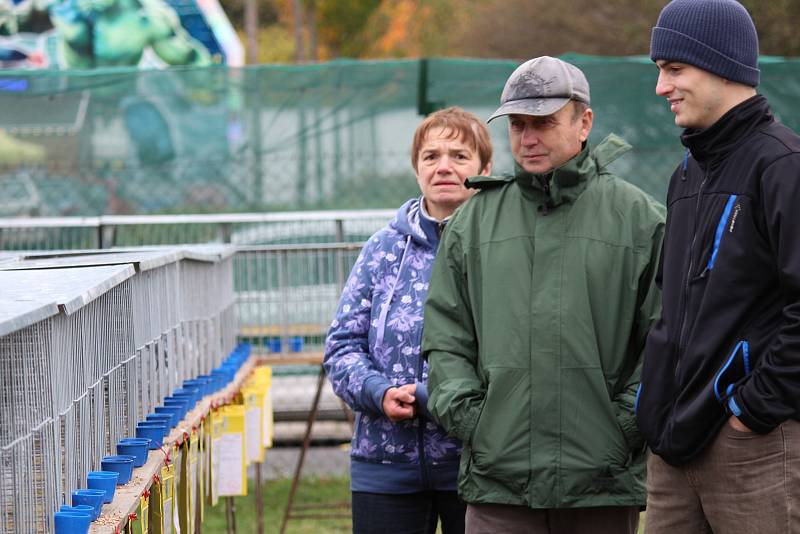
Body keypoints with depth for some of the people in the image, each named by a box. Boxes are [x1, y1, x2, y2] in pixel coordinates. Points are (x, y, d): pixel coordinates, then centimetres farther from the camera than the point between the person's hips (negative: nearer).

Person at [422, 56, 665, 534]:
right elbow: (445, 337, 13)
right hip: (498, 478, 2)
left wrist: (628, 420, -8)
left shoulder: (639, 217, 4)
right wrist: (465, 413, 0)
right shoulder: (474, 221, 12)